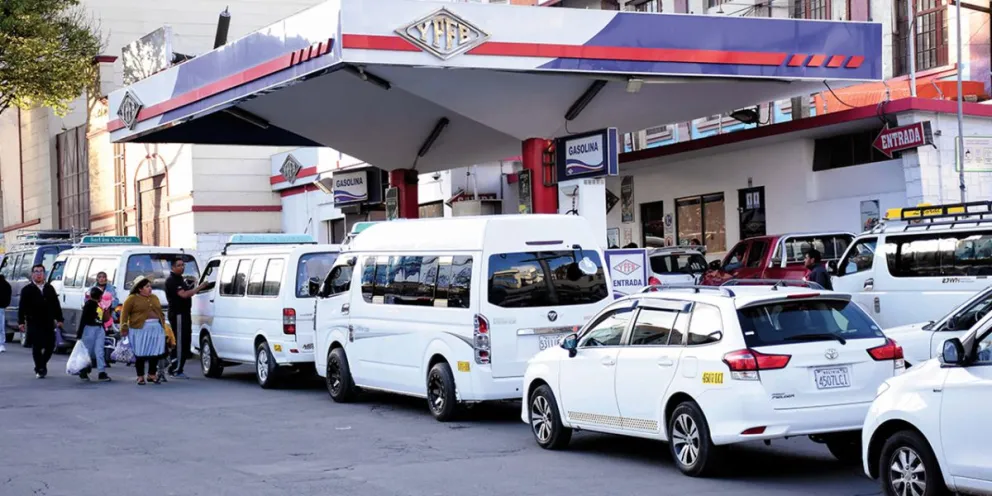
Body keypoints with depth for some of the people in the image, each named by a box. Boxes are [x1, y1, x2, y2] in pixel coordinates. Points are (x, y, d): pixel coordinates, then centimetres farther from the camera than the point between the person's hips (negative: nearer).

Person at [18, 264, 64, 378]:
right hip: (34, 324, -3)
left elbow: (56, 305, 13)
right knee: (37, 347, -4)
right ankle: (39, 369, 6)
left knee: (50, 346, 3)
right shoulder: (27, 290, 2)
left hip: (48, 323, 3)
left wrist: (59, 319, 7)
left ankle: (43, 364, 26)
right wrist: (21, 322, -9)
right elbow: (22, 307, -2)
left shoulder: (50, 289, 13)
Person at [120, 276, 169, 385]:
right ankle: (141, 377, 6)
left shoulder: (154, 298, 17)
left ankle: (152, 374, 14)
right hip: (140, 329, -5)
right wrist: (124, 328, -10)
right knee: (140, 353, -2)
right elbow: (125, 313, -4)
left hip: (156, 328, 5)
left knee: (155, 352, 2)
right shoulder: (132, 299, -1)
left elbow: (160, 313, 21)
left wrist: (163, 325, 16)